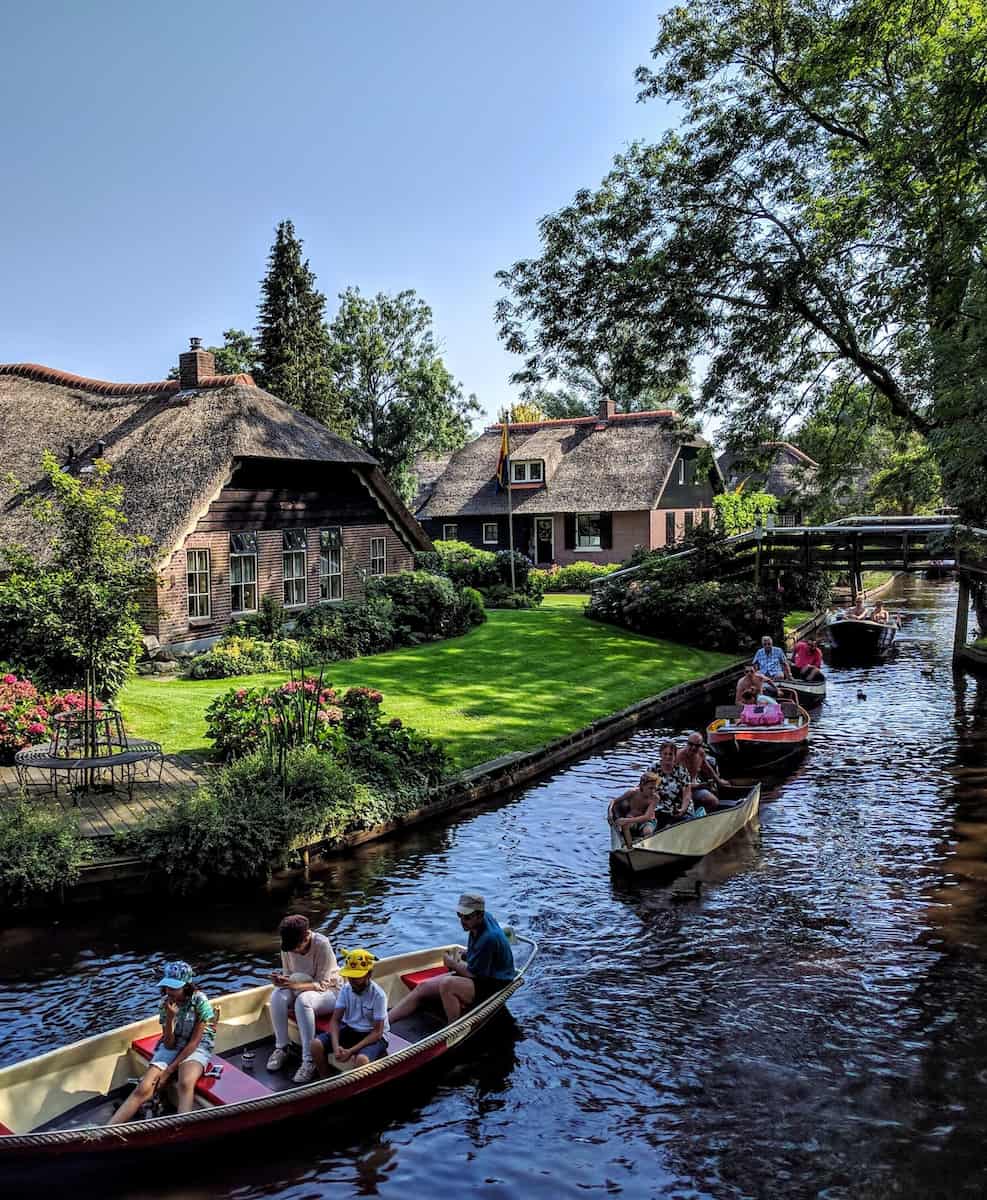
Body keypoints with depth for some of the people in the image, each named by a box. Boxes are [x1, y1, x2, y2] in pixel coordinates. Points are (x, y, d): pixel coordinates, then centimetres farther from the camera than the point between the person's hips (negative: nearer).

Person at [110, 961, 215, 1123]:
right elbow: (169, 1044, -7)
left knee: (185, 1083, -36)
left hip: (196, 1048, -4)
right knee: (143, 1089, -20)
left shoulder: (200, 1001, -17)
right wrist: (170, 1018, -23)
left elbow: (194, 1042, -15)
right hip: (172, 1047, 4)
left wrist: (169, 1070, -15)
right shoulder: (165, 1003, -5)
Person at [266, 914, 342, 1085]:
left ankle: (309, 1061, -31)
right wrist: (282, 980, -23)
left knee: (303, 1000, -37)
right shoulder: (287, 945, -11)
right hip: (300, 989, 5)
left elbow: (322, 985, -23)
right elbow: (288, 974, 1)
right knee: (277, 996, -26)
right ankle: (281, 1049, -14)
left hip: (328, 991, -5)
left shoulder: (322, 945, -26)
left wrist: (294, 984, -37)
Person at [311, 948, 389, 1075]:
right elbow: (335, 1020, -4)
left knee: (361, 1059, -36)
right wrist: (335, 1046, -23)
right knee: (316, 1044, -16)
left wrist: (351, 1050, -26)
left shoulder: (378, 995, -21)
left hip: (372, 1036, -5)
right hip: (349, 1029, 5)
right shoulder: (345, 989, -6)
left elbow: (377, 1032, -18)